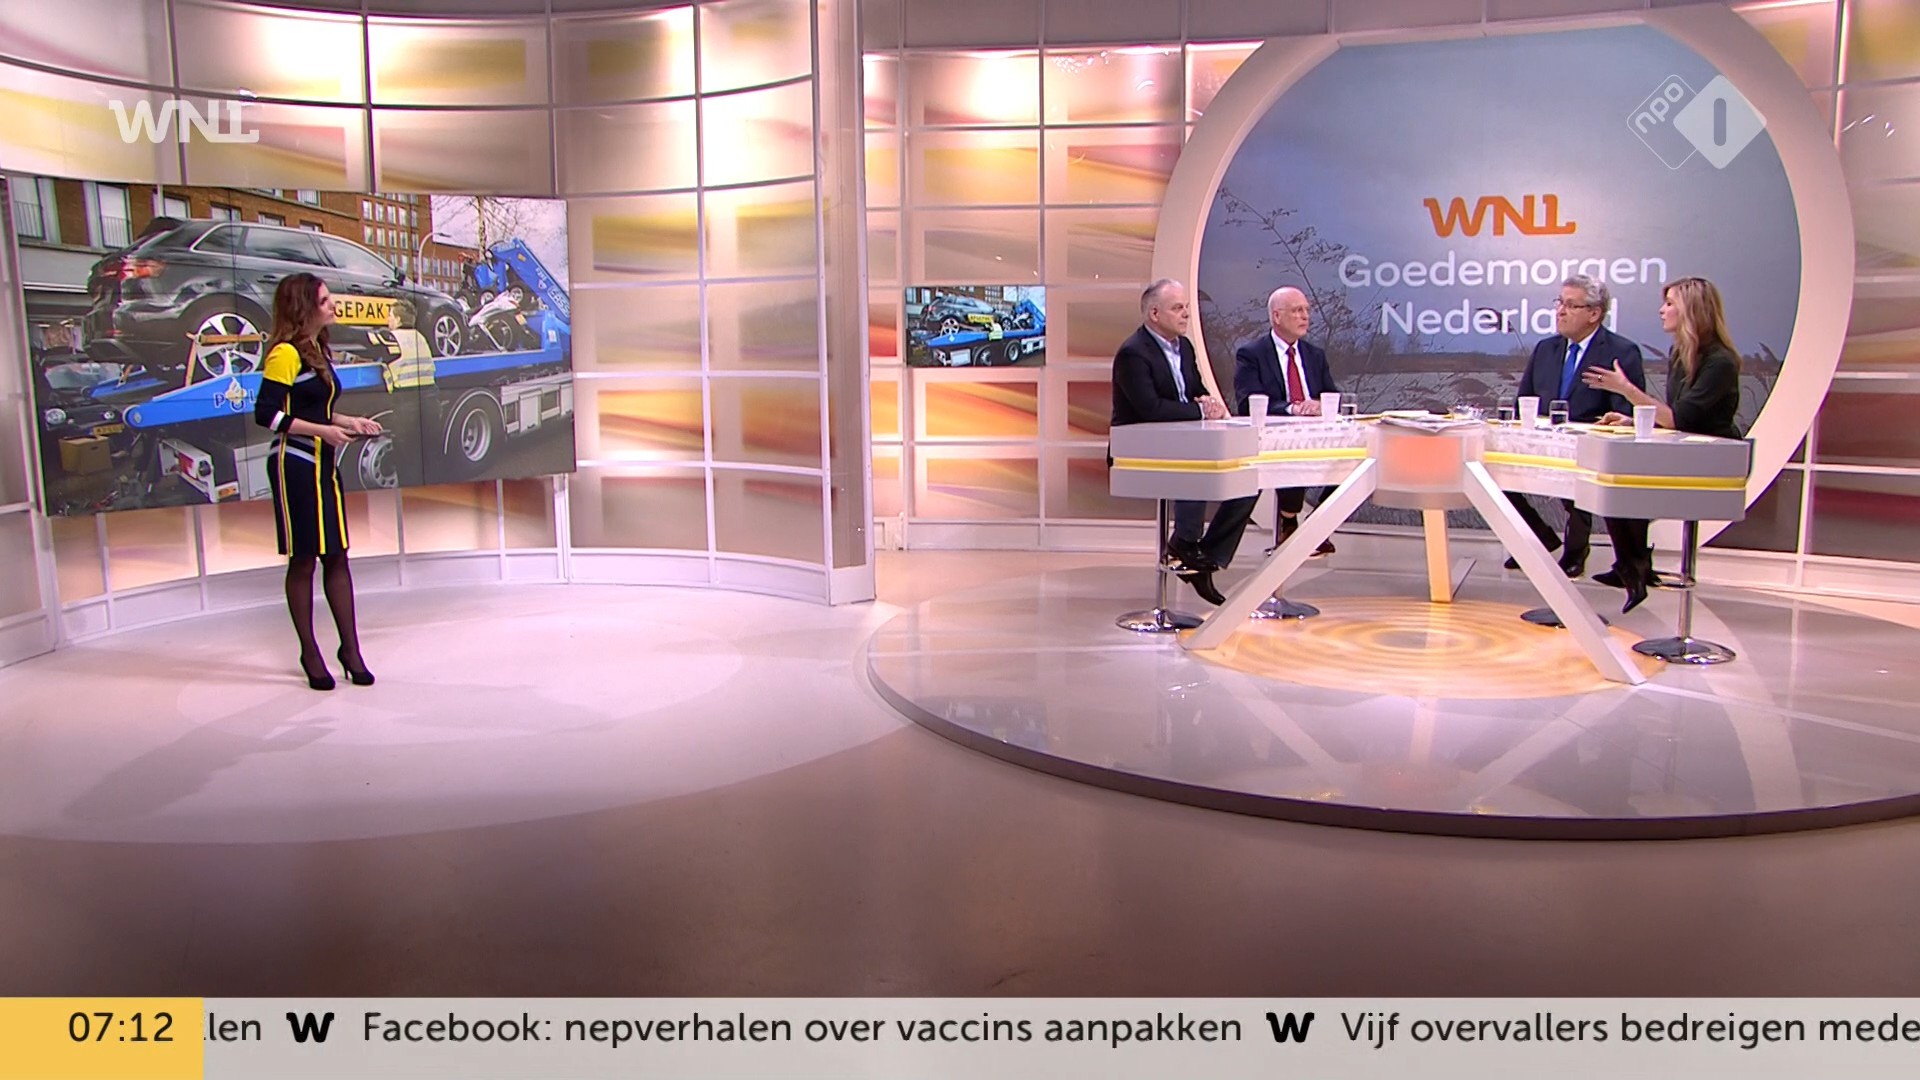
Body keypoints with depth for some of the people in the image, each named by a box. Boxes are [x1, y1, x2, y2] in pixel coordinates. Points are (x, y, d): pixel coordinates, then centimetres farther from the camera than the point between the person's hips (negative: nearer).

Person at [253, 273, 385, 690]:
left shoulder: (320, 351, 14)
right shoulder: (285, 353, -12)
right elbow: (266, 414, -17)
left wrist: (349, 422, 6)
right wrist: (322, 431, -19)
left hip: (324, 464, 8)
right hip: (294, 465, -8)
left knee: (337, 557, 8)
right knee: (302, 561, 2)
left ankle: (350, 648, 14)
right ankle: (310, 653, 13)